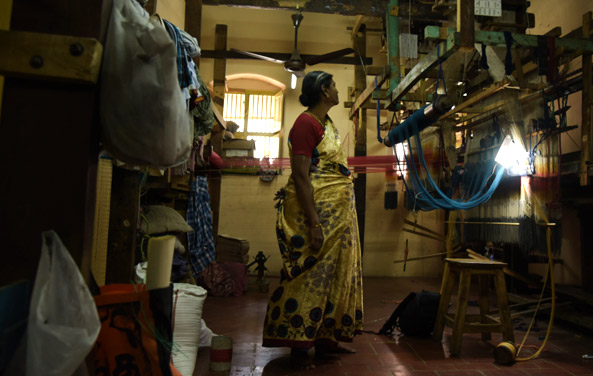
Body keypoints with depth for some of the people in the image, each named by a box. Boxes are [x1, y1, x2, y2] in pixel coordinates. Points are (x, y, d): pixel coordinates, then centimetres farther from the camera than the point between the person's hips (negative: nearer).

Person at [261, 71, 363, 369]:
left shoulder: (327, 123, 16)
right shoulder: (306, 123, -13)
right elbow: (300, 177, -20)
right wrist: (314, 224, -24)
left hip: (337, 213, 10)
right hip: (316, 212, -10)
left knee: (335, 274, 14)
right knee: (311, 276, -3)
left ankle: (325, 338, 26)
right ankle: (299, 345, 10)